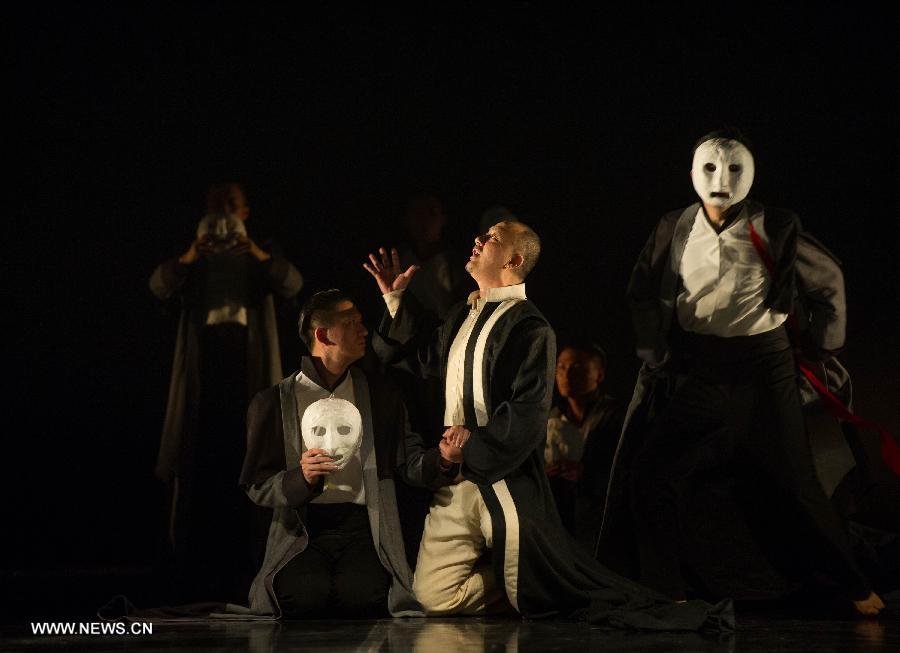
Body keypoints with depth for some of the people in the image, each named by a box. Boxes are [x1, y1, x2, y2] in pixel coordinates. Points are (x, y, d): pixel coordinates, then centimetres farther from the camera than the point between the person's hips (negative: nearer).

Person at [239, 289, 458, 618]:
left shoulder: (380, 393, 15)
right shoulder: (273, 403, 7)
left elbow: (409, 462, 11)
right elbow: (257, 485, 5)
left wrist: (442, 459, -11)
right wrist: (301, 479, -14)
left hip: (362, 528, 2)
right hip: (301, 531, -1)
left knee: (363, 595, -29)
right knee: (308, 596, -31)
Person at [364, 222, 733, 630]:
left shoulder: (529, 328, -9)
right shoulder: (462, 316, 15)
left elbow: (528, 414, -16)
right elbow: (425, 357, 36)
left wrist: (475, 442, -16)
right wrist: (395, 298, 31)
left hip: (506, 482, -7)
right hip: (457, 480, 7)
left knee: (539, 591, -5)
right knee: (434, 596, -2)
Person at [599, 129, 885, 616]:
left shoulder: (774, 230, -5)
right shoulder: (674, 230, 2)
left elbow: (828, 280, 7)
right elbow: (643, 293, 15)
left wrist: (820, 346, 8)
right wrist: (655, 352, 8)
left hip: (762, 368, -2)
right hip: (694, 371, 2)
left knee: (790, 481, 1)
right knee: (650, 474, -8)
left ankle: (854, 586, 16)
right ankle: (667, 593, 2)